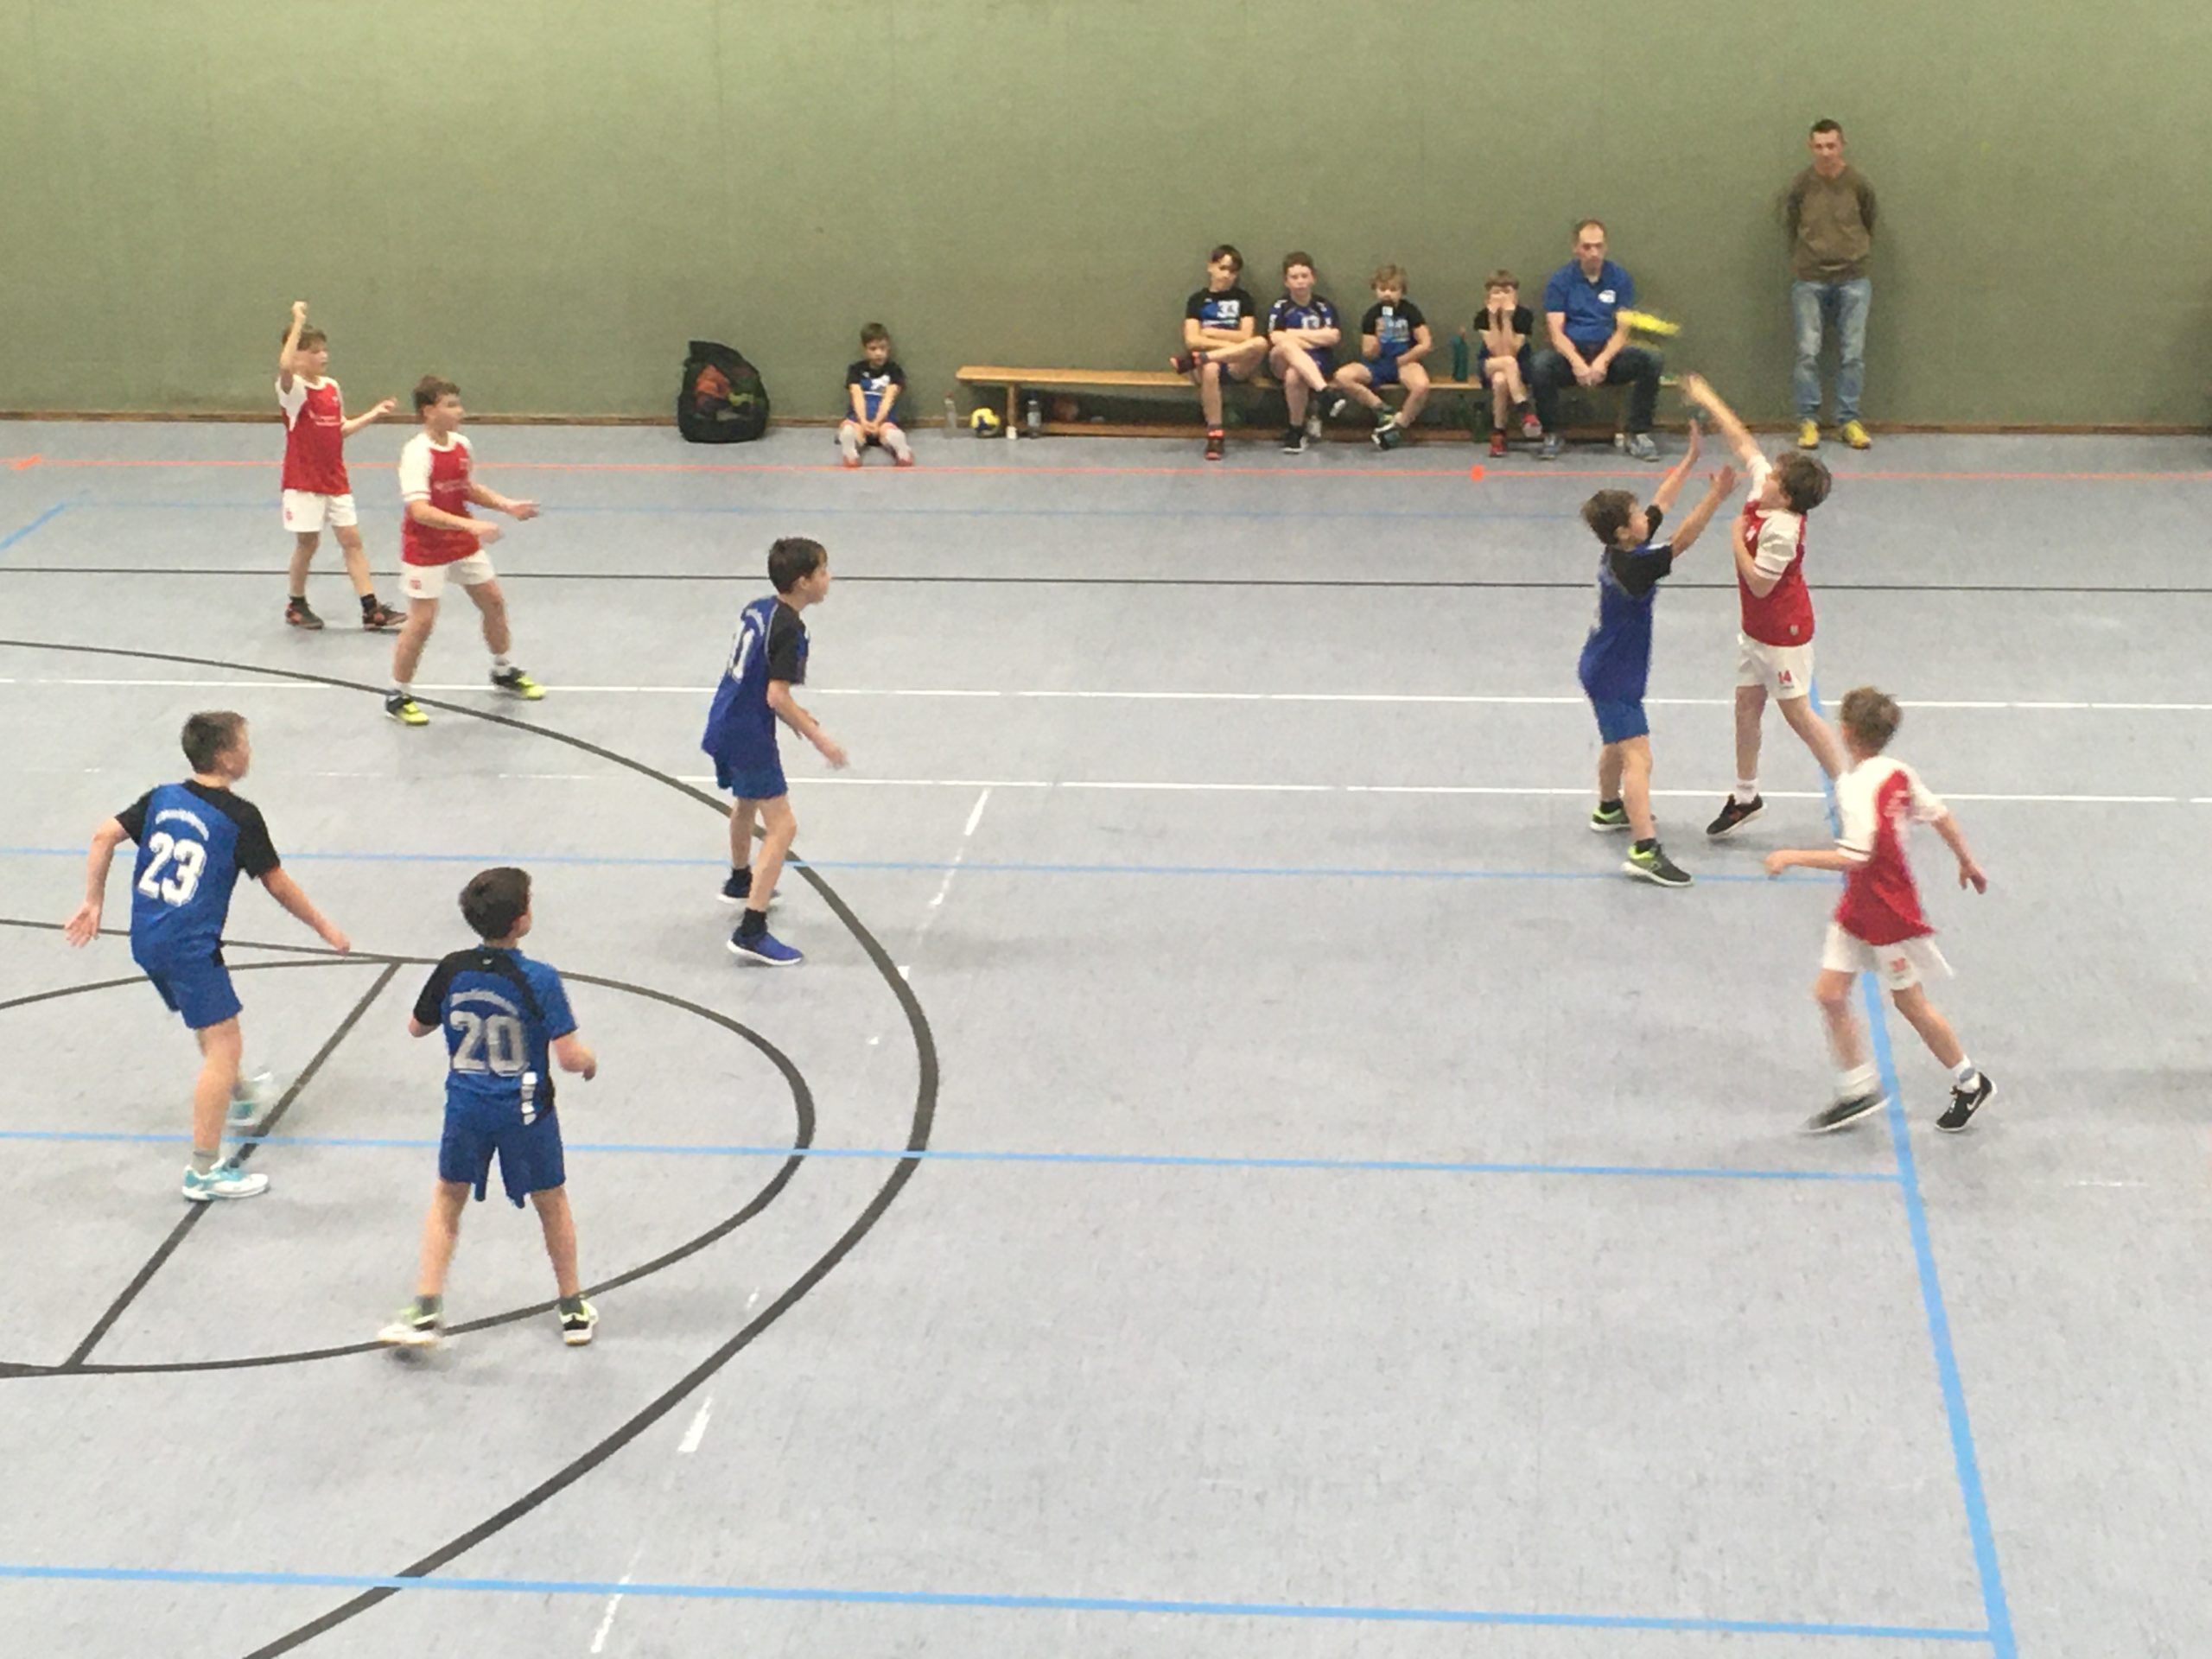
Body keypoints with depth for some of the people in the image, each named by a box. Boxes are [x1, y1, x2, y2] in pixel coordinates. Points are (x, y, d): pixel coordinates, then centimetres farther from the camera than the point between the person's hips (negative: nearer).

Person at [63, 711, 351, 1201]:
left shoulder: (162, 797, 7)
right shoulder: (240, 816, -10)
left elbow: (104, 836, 3)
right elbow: (278, 885, -4)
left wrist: (93, 902, 12)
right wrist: (324, 928, 9)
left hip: (146, 940, 8)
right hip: (191, 946, -8)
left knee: (210, 1026, 31)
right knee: (223, 1046, -5)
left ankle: (237, 1096, 54)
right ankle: (205, 1170, -7)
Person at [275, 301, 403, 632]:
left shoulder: (332, 387, 8)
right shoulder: (292, 388, -13)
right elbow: (285, 366, -38)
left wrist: (372, 415, 9)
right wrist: (298, 323, -33)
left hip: (335, 479, 6)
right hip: (304, 481, -6)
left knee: (351, 540, 4)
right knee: (308, 543, 3)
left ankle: (372, 610, 5)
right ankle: (296, 605, 23)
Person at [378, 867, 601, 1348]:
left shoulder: (452, 971, -9)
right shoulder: (539, 981, -20)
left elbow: (417, 1027, 7)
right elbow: (569, 1057, -20)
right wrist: (589, 1061, 2)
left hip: (466, 1107, 2)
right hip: (525, 1110, -2)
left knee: (447, 1200, 20)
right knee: (552, 1203, 18)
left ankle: (426, 1312, 14)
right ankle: (573, 1311, 29)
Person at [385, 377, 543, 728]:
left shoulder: (462, 445, 0)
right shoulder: (417, 453, -24)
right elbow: (419, 510, -32)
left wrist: (508, 505, 3)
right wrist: (469, 525, -40)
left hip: (463, 542, 8)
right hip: (426, 549, -7)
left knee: (493, 602, 16)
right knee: (422, 620, -6)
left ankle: (503, 673, 39)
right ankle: (399, 696, 9)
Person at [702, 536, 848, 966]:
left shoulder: (757, 609, 6)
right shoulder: (788, 629, -21)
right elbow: (777, 697, -24)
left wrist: (796, 715, 22)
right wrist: (817, 738, -17)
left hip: (725, 723, 10)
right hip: (749, 736, -10)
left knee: (746, 803, 33)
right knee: (781, 826, -10)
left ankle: (740, 881, 58)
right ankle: (751, 932, -17)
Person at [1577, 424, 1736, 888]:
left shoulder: (1621, 551, -2)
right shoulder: (1631, 567, -28)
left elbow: (1661, 504, 9)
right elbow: (1681, 542, -36)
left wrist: (1691, 459, 10)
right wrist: (1717, 496, -40)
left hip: (1604, 670, 10)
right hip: (1612, 677, -10)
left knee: (1618, 743, 30)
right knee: (1638, 758, -16)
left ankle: (1609, 809, 51)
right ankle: (1645, 850, -23)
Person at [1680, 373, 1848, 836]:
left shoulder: (1782, 530, -28)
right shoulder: (1762, 489, -5)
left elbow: (1760, 584, -27)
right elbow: (1742, 441, 7)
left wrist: (1738, 538, -20)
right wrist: (1707, 400, 12)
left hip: (1783, 632, -9)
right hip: (1755, 627, 9)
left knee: (1797, 712, 1)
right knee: (1747, 707, 13)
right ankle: (1746, 796, 26)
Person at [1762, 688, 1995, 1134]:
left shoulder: (1856, 787, -26)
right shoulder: (1897, 773, 0)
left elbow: (1855, 857, -32)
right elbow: (1939, 815, 9)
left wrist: (1793, 857, -25)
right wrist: (1967, 862, 24)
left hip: (1889, 912, -8)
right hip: (1859, 908, 8)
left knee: (1910, 1001, 7)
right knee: (1830, 993, 6)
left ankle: (1971, 1083, 25)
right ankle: (1858, 1090, 15)